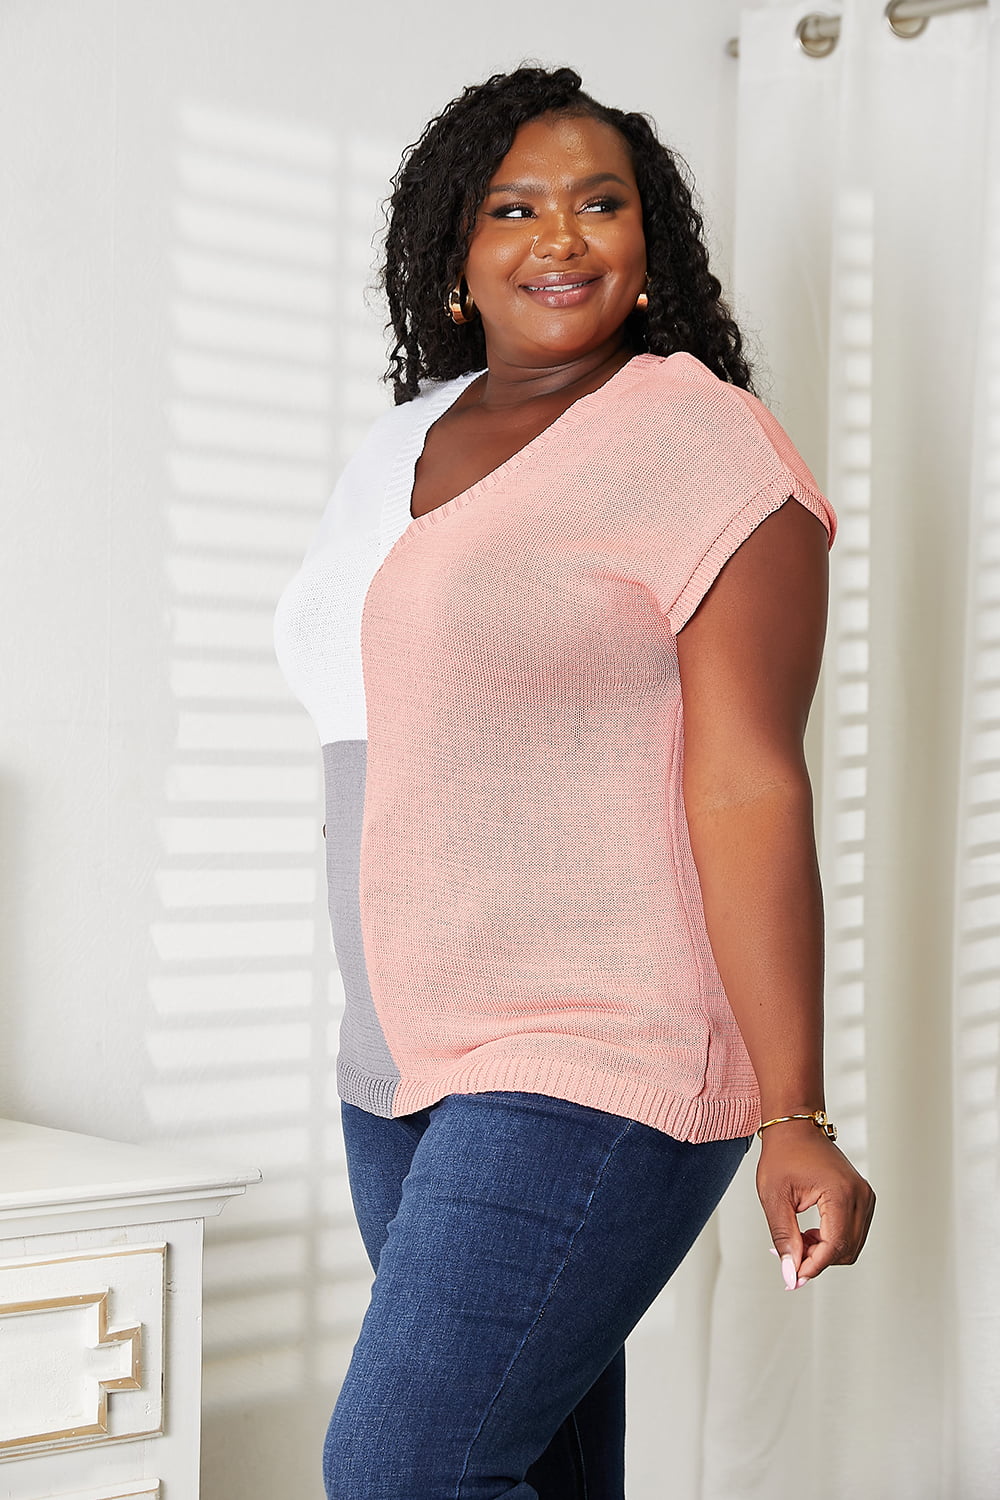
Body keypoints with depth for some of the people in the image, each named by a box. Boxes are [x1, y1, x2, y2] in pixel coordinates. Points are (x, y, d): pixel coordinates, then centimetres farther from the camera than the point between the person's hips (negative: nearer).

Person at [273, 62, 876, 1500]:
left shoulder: (700, 441, -8)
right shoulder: (405, 451, 14)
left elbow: (748, 785, -14)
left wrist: (795, 1122, -17)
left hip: (602, 1074, -7)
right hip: (405, 1069, 7)